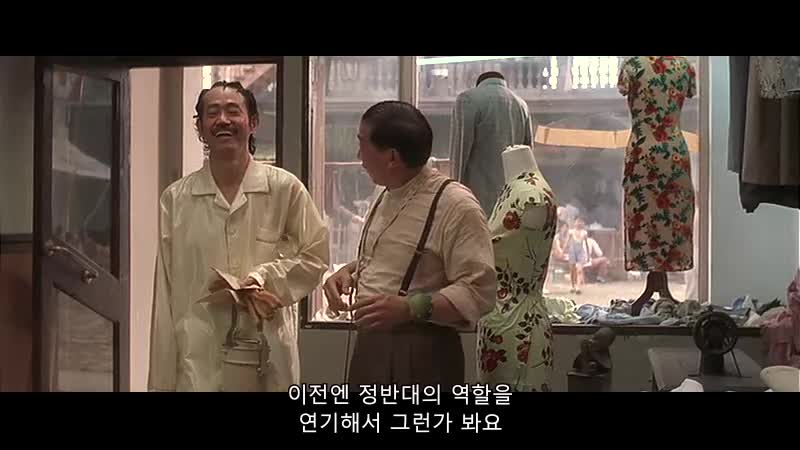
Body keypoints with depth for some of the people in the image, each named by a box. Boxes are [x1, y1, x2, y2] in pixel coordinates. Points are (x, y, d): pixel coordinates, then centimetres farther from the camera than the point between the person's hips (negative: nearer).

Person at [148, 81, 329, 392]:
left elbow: (315, 256, 5)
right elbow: (166, 294, 3)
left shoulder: (285, 188, -2)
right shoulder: (175, 198, 2)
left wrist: (261, 278, -11)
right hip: (199, 355, 1)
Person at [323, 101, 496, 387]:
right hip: (370, 348, 8)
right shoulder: (387, 197, 10)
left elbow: (478, 291, -20)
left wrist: (409, 308, -28)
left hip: (419, 356, -7)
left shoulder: (456, 206, -16)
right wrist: (349, 272, 5)